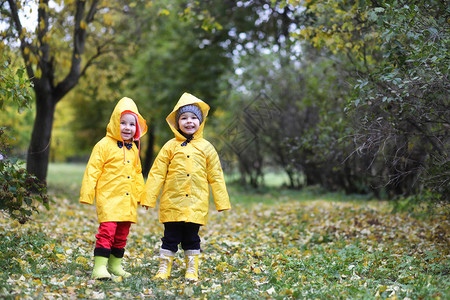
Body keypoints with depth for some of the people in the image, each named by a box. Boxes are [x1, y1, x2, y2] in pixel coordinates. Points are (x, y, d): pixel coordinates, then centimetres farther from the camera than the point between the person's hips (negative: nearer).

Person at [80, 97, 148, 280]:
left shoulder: (134, 149, 15)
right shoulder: (105, 145, -5)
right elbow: (92, 170, -6)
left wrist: (141, 195, 24)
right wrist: (87, 194, -10)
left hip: (128, 201, 6)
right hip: (109, 198, -6)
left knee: (122, 234, 11)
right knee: (107, 230, -16)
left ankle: (115, 265, 24)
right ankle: (99, 267, -15)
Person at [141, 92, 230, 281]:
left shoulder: (206, 148, 6)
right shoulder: (170, 147, 3)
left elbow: (216, 177, 9)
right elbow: (157, 173, 4)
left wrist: (221, 202, 7)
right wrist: (148, 198, 1)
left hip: (196, 204, 0)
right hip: (172, 203, 0)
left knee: (192, 238, 8)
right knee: (170, 237, 6)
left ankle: (192, 271, 20)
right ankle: (164, 269, 18)